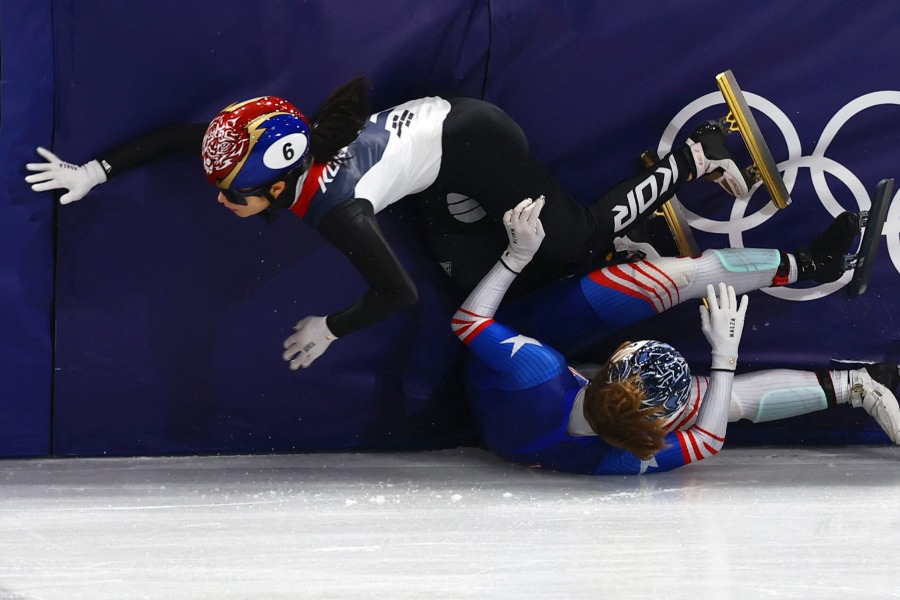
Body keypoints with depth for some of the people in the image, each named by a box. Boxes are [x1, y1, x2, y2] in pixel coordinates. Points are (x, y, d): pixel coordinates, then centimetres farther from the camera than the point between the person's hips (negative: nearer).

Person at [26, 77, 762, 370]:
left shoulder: (333, 207, -34)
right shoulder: (277, 144, -15)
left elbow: (399, 293, -27)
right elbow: (181, 134, -1)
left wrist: (330, 330, -15)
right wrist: (95, 172, -4)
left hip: (471, 143, -8)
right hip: (437, 143, 8)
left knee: (576, 244, -1)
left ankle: (694, 158, 12)